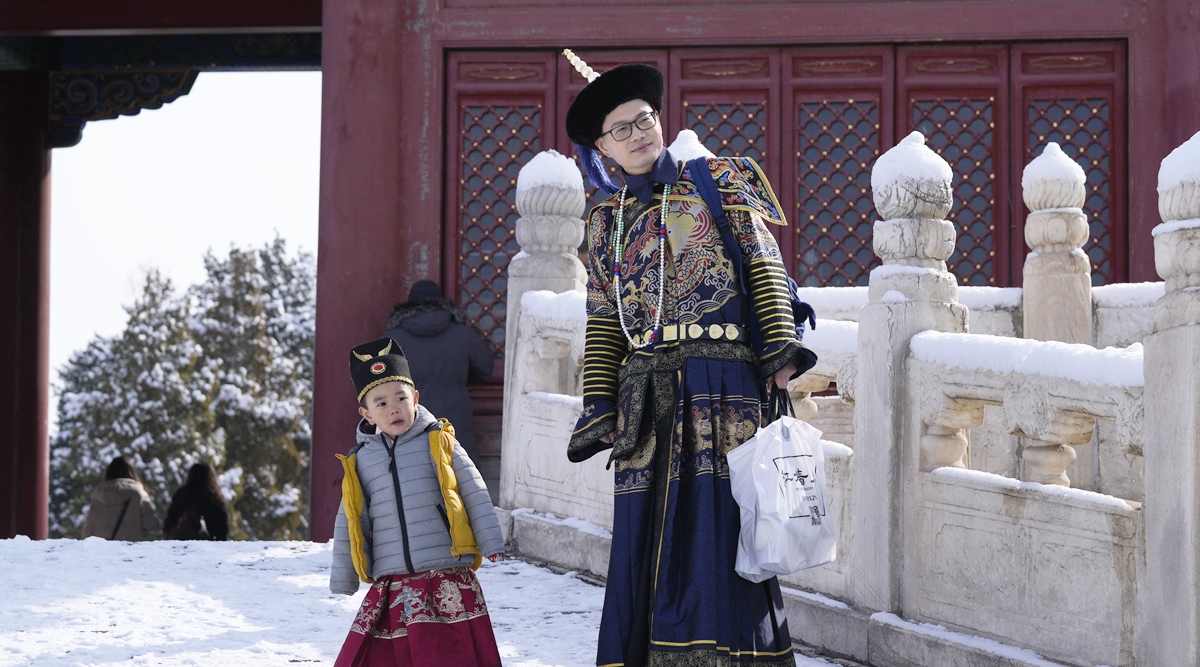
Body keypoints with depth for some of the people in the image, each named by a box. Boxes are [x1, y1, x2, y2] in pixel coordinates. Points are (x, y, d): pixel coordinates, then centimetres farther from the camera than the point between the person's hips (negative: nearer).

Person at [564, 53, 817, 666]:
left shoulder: (719, 181, 11)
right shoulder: (607, 221, 19)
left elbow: (764, 263, 4)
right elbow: (603, 321, 16)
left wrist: (779, 344, -8)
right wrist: (599, 403, 6)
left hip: (719, 375, -3)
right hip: (646, 386, 3)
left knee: (716, 522, -12)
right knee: (642, 537, -1)